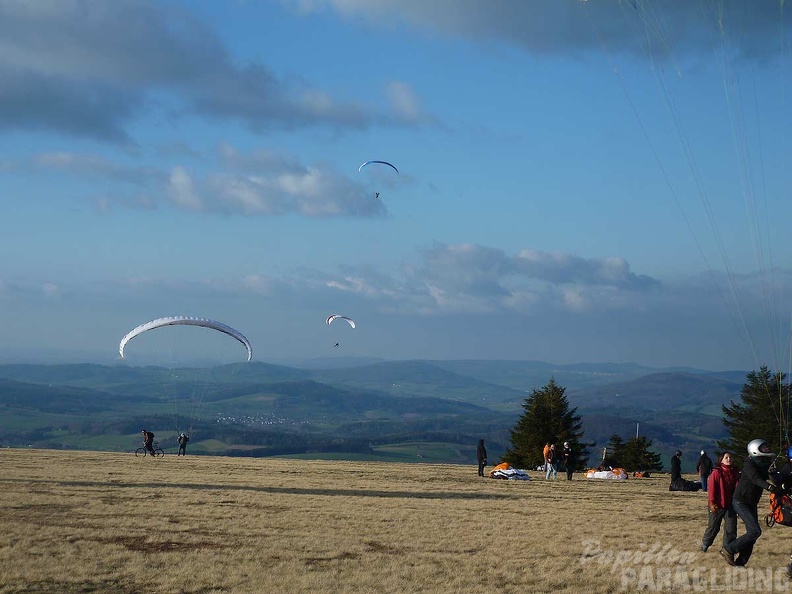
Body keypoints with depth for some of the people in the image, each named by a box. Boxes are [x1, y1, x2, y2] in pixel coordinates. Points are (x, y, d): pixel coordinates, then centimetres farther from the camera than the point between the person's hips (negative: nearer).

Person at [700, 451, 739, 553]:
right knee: (713, 527, 7)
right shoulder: (716, 472, -11)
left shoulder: (735, 472, 5)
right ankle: (705, 543, 31)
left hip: (730, 505, 4)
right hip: (717, 505, -4)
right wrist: (712, 502, -18)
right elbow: (711, 488, -13)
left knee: (731, 528, -1)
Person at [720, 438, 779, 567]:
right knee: (755, 531, -17)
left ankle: (740, 563, 14)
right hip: (740, 502, -9)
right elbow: (755, 479, -36)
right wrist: (770, 487, -52)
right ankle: (728, 550, -7)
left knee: (752, 533, 7)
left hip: (752, 503, 9)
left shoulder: (763, 466, 8)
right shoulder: (749, 465, -20)